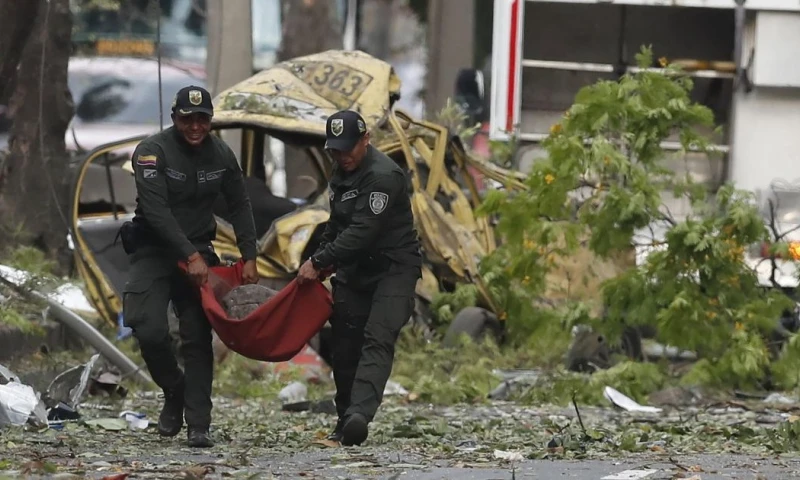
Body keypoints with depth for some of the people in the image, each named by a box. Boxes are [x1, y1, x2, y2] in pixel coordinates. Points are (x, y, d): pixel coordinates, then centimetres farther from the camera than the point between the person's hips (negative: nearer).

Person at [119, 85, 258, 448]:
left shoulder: (220, 155, 1)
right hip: (153, 251, -3)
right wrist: (189, 256, -28)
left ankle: (198, 426, -6)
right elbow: (156, 211, -23)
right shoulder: (152, 152, -15)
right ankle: (175, 391, 11)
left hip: (198, 251, 3)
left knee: (198, 337, -5)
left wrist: (249, 257, -2)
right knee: (150, 332, -18)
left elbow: (240, 206, 8)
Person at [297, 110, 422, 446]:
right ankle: (346, 424, 13)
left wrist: (319, 261, -22)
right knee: (345, 347, 5)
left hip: (393, 270, -9)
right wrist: (324, 261, 19)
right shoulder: (342, 173, 11)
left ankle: (359, 415, -40)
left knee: (377, 340, -23)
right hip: (354, 272, 9)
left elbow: (362, 232, -26)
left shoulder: (383, 176, -20)